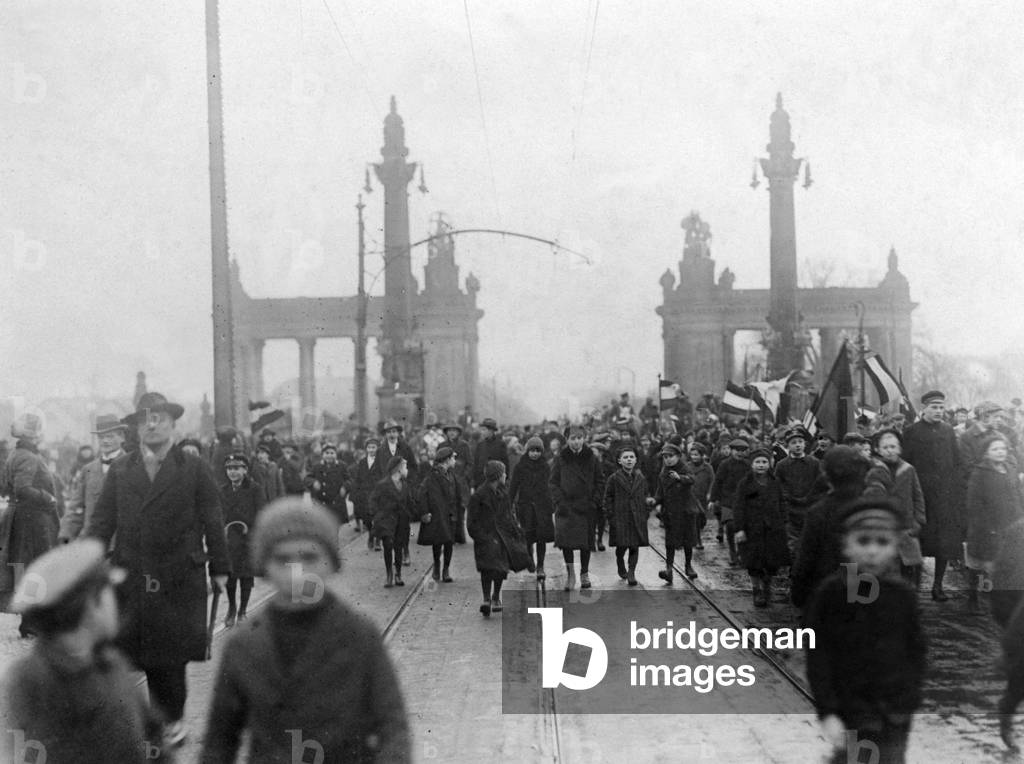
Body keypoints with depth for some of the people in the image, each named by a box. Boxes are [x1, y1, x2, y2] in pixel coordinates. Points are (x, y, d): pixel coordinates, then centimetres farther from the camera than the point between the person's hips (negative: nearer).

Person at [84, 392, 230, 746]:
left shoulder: (195, 469, 3)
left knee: (171, 657, 3)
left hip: (179, 581, -2)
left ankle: (172, 719, 18)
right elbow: (101, 522, 5)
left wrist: (219, 568, 1)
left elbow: (212, 522, 4)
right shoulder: (119, 471, 8)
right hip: (132, 580, 2)